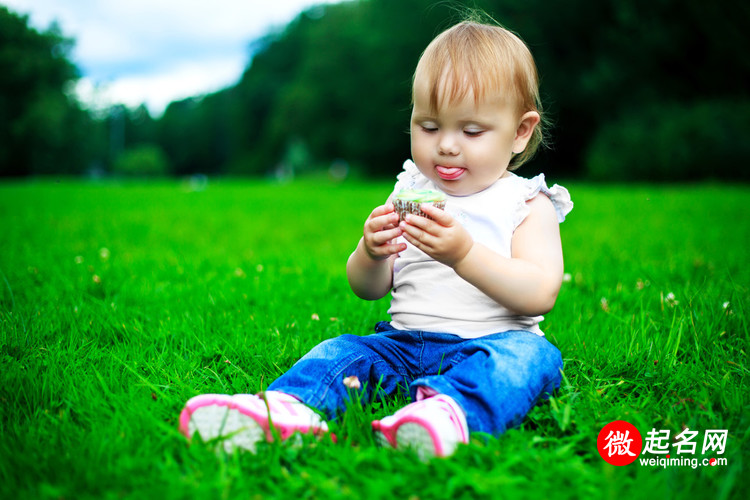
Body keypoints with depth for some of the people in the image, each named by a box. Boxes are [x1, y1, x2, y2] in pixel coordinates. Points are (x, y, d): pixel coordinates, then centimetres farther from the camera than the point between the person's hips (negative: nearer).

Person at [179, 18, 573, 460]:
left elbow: (541, 294, -13)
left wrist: (464, 254, -26)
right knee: (344, 350, -17)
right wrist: (371, 254, -15)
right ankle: (285, 408, -45)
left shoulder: (528, 205, 2)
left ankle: (450, 410, -61)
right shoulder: (408, 196, 13)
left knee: (530, 355, -32)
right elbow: (368, 289, 11)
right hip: (403, 342, 4)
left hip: (490, 343, -4)